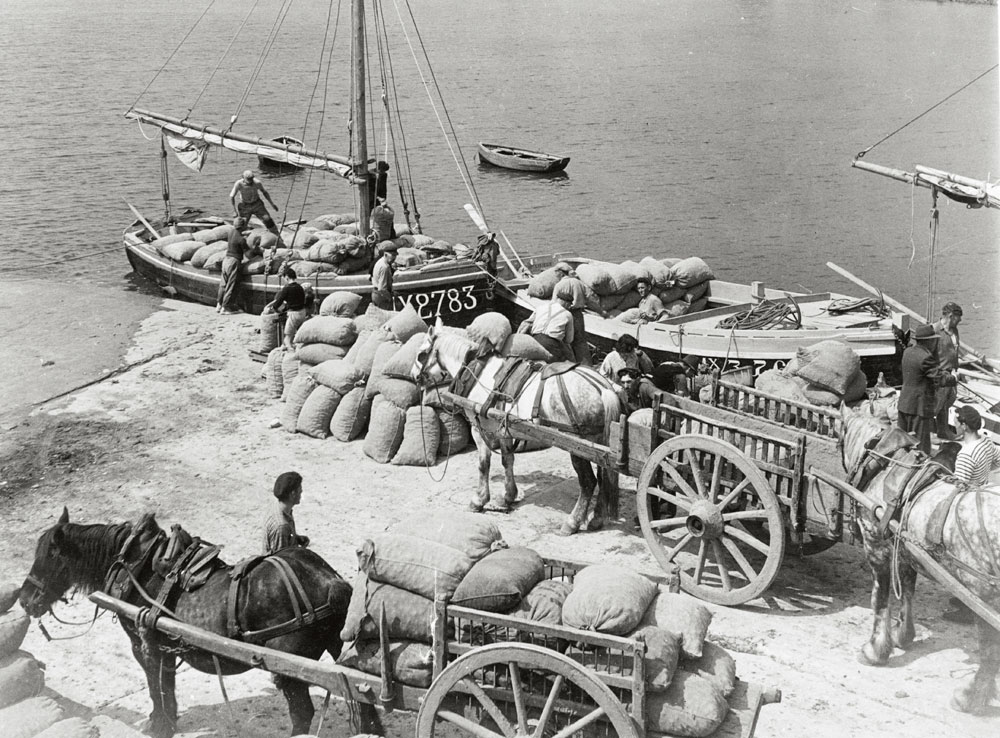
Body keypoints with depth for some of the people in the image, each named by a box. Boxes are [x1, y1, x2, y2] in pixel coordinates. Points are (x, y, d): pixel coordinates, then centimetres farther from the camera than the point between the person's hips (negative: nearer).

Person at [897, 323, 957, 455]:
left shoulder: (907, 352, 4)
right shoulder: (925, 358, -21)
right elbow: (940, 380, -19)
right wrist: (955, 379, -4)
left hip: (904, 404, 9)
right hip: (920, 406, -8)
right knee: (921, 443, 0)